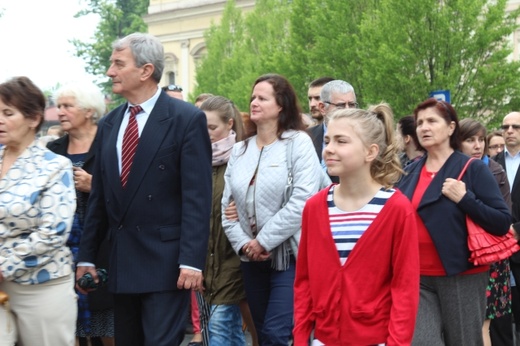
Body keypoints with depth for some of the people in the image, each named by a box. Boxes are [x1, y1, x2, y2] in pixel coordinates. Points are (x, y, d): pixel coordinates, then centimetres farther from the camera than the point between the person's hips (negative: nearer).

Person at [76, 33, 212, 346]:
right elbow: (99, 197, 14)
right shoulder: (109, 124, 12)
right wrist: (87, 256, 11)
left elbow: (197, 197, -12)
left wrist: (192, 260, -18)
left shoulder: (187, 119, -7)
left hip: (165, 262, -6)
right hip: (122, 264, 6)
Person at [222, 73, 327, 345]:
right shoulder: (240, 150, 12)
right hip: (252, 259, 6)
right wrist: (242, 243, -7)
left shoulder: (298, 142, -6)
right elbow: (227, 203, 8)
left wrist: (264, 241, -15)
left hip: (289, 255, -6)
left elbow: (302, 201, -17)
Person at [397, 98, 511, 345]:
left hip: (461, 276, -3)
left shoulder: (473, 169, -4)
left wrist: (464, 199, -19)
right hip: (417, 278, 3)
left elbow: (503, 223, -10)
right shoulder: (411, 172, 9)